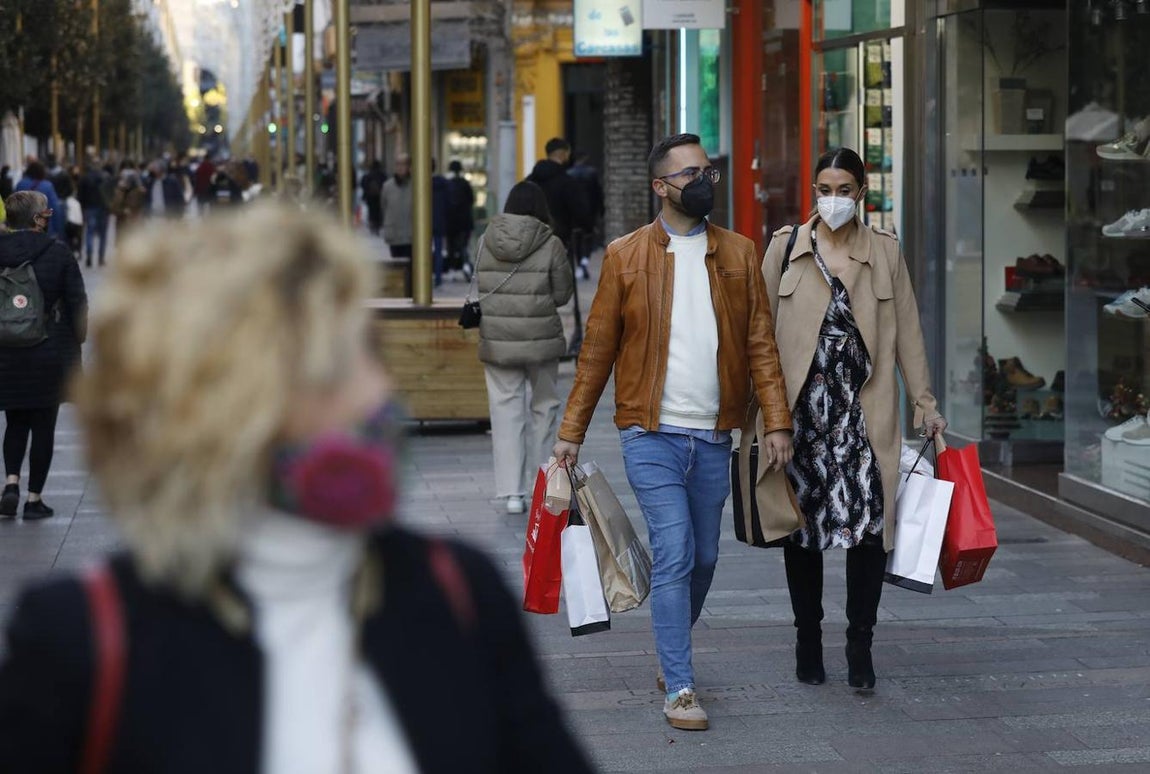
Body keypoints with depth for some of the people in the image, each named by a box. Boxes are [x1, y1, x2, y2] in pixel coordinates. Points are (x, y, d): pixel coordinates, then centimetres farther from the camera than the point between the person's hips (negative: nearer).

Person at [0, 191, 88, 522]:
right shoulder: (58, 253, -8)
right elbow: (77, 302, -5)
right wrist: (77, 341, 8)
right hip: (50, 354, -2)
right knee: (43, 424, 7)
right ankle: (34, 499, 9)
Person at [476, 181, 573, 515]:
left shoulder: (486, 242, 1)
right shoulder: (550, 246, -9)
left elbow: (478, 287, 6)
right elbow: (561, 295, -4)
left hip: (496, 341, 2)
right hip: (541, 340, -2)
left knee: (506, 409, 4)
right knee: (543, 406, 16)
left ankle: (512, 492, -2)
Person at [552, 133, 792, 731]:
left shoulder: (739, 254, 8)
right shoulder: (625, 256, 0)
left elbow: (760, 343, 6)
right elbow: (597, 350, 2)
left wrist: (777, 422, -4)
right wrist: (571, 431, 0)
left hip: (714, 436, 3)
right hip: (651, 435, -3)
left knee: (702, 558, 13)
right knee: (673, 554, -9)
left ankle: (671, 654, 36)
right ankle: (679, 688, -2)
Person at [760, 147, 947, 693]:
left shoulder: (885, 251, 8)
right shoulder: (787, 246, 5)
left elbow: (907, 332, 8)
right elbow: (763, 328, 7)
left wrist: (925, 403, 5)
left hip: (864, 407, 0)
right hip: (801, 404, 0)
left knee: (869, 520, -11)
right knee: (802, 525, 6)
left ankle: (860, 643, 0)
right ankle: (808, 640, 19)